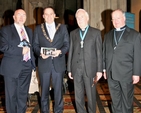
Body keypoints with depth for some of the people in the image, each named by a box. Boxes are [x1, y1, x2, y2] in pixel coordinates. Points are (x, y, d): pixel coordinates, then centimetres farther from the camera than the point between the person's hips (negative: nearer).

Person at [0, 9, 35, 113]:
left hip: (27, 66, 5)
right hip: (12, 67, -4)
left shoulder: (29, 30, 17)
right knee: (11, 95, 5)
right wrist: (21, 50, -16)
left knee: (23, 95, 12)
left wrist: (33, 61, 6)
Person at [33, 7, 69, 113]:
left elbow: (67, 44, 4)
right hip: (44, 63, 1)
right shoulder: (38, 29, 9)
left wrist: (60, 51, -14)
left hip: (59, 63, 0)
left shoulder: (63, 27, 7)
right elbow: (35, 45, 6)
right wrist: (40, 53, -14)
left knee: (58, 89, 7)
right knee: (44, 89, 11)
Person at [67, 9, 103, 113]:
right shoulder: (73, 33, 10)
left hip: (90, 68, -3)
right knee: (78, 96, 11)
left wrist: (99, 70, -6)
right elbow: (71, 52, 9)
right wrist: (69, 69, 7)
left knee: (91, 95, 6)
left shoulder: (96, 32, 1)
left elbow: (99, 52, -2)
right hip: (76, 69, 3)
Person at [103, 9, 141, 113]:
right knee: (115, 100, 13)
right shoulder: (108, 35, 11)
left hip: (127, 74, -3)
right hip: (111, 74, 4)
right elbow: (104, 53, 13)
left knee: (127, 101, 9)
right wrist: (104, 69, 10)